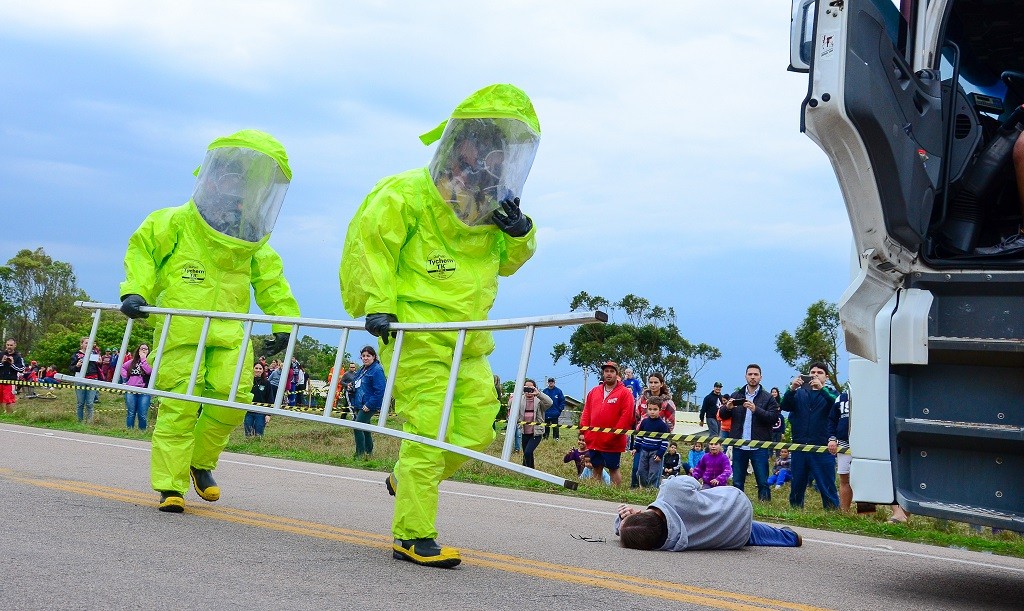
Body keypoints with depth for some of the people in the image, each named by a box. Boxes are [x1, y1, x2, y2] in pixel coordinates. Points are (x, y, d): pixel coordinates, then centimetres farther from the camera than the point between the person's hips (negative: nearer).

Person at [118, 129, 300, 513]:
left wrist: (284, 320, 14)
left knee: (232, 397, -10)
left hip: (229, 333, 4)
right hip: (181, 328, -3)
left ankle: (201, 460, 17)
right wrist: (136, 291, -9)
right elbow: (142, 250, 5)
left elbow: (270, 281, 21)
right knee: (179, 404, -6)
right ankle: (170, 485, 5)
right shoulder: (177, 223, 2)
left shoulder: (254, 240, 15)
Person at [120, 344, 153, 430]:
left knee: (142, 415, -4)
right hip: (131, 391, 3)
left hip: (144, 392, -3)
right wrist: (125, 377, 10)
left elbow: (149, 371, -17)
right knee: (131, 413, 7)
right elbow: (122, 367, 25)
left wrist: (143, 359, -12)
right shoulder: (133, 361, 12)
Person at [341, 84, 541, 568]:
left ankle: (407, 479, 27)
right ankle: (412, 536, 1)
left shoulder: (493, 205, 13)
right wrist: (377, 305, -14)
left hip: (467, 337, 7)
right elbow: (368, 242, -8)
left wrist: (520, 234, 1)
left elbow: (506, 263, 22)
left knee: (477, 425, 3)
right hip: (415, 333, -7)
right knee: (428, 430, -9)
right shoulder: (408, 193, -8)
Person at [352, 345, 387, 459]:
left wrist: (369, 405, -21)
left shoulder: (377, 370, -14)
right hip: (360, 405, 9)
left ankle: (360, 454, -9)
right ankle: (369, 453, 26)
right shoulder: (361, 370, 14)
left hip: (369, 406, -9)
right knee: (365, 429, 15)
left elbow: (380, 391, -20)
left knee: (357, 427, -15)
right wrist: (355, 406, 17)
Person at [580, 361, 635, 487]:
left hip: (613, 443, -5)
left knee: (613, 469, 3)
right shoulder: (594, 392, 12)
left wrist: (613, 435, -17)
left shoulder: (625, 393, -5)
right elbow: (586, 413, 13)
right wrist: (585, 432, 1)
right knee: (597, 468, 12)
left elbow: (626, 416, -12)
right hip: (594, 441, 5)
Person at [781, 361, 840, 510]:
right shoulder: (800, 393, 14)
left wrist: (821, 389, -27)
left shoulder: (829, 394, 7)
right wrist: (791, 389, -17)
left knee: (827, 486, -5)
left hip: (822, 448, -3)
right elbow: (785, 406, 0)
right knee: (797, 485, 11)